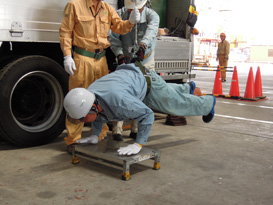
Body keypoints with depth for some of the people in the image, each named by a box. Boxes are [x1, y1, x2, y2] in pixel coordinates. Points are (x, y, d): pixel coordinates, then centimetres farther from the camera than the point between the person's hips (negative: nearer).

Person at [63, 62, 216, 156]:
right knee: (170, 91, 35)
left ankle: (209, 103, 45)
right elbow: (98, 115, 2)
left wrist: (138, 144, -43)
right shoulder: (88, 98, -24)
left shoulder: (117, 99, -49)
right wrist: (95, 135, -6)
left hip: (147, 82, -7)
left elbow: (147, 115, -42)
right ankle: (187, 88, 67)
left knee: (178, 104, 15)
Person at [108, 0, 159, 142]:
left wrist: (143, 45, -49)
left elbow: (151, 31, -29)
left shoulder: (152, 15, -8)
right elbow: (113, 38, -10)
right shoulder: (120, 15, -7)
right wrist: (120, 54, -26)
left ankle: (135, 130, 15)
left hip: (146, 62, 1)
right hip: (126, 61, -1)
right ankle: (116, 130, -3)